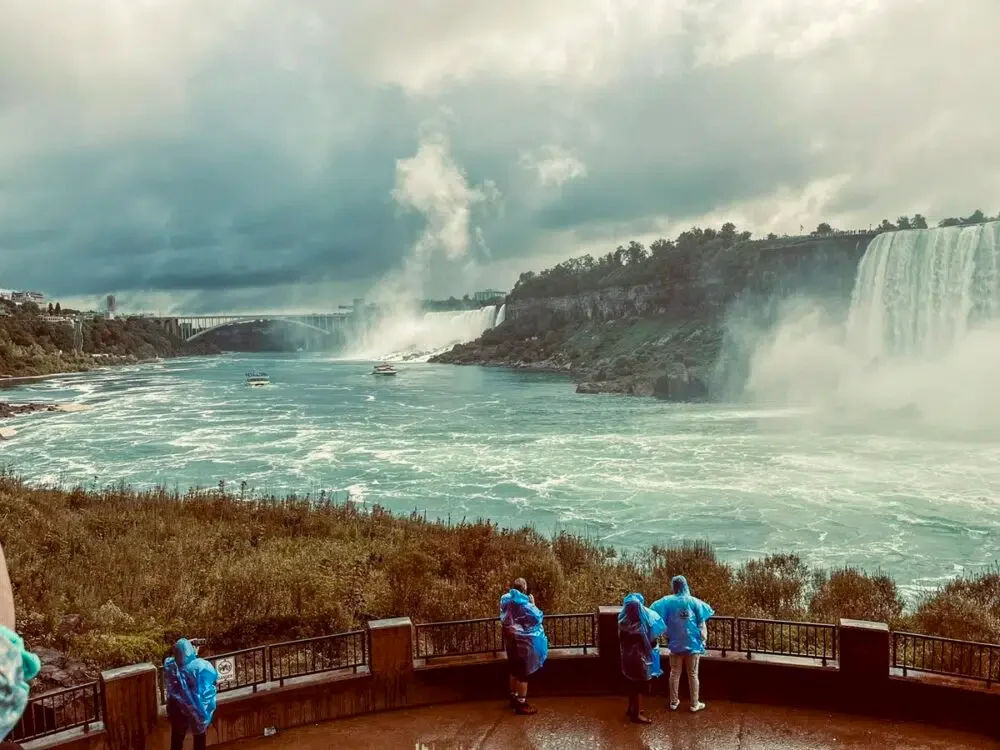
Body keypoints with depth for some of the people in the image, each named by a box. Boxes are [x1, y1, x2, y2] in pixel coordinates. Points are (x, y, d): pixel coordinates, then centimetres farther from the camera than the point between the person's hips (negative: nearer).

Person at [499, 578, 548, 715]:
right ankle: (521, 704, 3)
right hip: (523, 641, -8)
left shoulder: (506, 600, 3)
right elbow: (537, 618, -13)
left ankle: (514, 697, 32)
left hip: (510, 639, 8)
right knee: (524, 672, -1)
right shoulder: (523, 603, -21)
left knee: (515, 670, 21)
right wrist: (533, 604, -1)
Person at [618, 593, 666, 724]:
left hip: (627, 657, 7)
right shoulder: (641, 625, -27)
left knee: (632, 684, 23)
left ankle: (631, 708, 37)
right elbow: (652, 643, -15)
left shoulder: (623, 622, -7)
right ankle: (636, 714, 18)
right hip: (639, 658, -7)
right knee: (639, 687, 8)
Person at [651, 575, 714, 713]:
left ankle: (674, 702, 23)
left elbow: (653, 611, -10)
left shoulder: (667, 601, -6)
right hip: (693, 644, -1)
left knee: (675, 673, 14)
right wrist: (703, 640, 5)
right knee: (693, 675, 10)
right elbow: (702, 624, -7)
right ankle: (694, 704, 17)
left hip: (675, 644, 1)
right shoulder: (694, 602, -8)